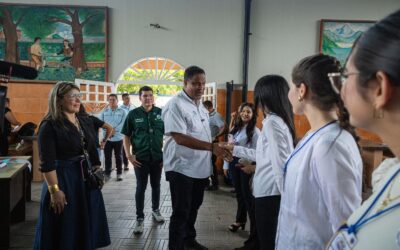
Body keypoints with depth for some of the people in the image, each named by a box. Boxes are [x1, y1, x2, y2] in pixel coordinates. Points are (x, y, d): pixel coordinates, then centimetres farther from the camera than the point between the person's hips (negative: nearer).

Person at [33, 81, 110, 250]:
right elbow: (47, 163, -17)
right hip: (63, 179, -6)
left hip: (87, 179, 7)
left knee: (87, 224, 16)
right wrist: (54, 190, -20)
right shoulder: (50, 125, -12)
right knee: (64, 230, 7)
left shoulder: (85, 121, 8)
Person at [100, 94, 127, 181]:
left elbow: (123, 123, -10)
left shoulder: (122, 112, 2)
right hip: (107, 138, 1)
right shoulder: (104, 112, 7)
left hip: (118, 138, -1)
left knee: (118, 156, 8)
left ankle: (119, 173, 17)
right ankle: (107, 173, 18)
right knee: (107, 157, 7)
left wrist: (115, 130, -23)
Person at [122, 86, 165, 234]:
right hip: (140, 158, -2)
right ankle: (139, 218, 15)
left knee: (156, 185, 16)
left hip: (158, 156, 2)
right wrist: (129, 155, -8)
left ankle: (156, 210, 36)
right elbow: (126, 136, 1)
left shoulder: (161, 113, -1)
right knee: (141, 188, 4)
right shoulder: (133, 114, -4)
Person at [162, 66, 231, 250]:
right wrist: (212, 147, -31)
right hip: (182, 168, -8)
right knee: (181, 212, 2)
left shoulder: (200, 106, 12)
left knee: (193, 207, 22)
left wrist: (218, 147, 12)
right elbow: (180, 138, -26)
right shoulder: (175, 105, -17)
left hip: (200, 167, 9)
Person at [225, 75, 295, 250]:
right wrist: (235, 149, 28)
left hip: (269, 193, -9)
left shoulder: (271, 123, -18)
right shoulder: (279, 120, 11)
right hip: (271, 192, 9)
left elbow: (280, 164, -23)